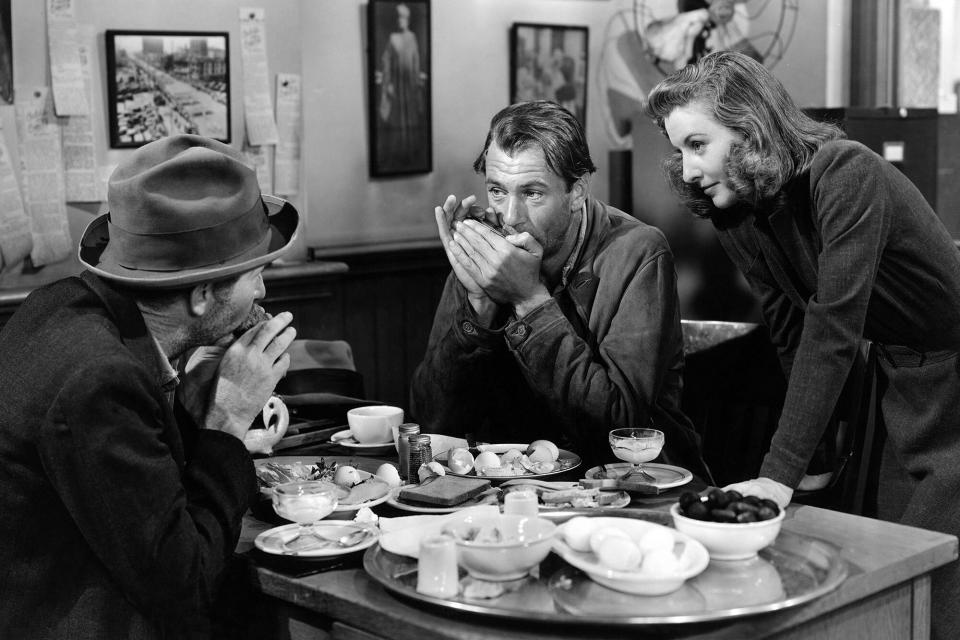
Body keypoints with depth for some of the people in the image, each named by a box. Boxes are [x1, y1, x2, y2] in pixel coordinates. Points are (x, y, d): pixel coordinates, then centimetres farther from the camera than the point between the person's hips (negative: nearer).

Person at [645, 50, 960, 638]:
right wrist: (826, 449, 0)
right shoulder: (734, 213, -3)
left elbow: (835, 326, -32)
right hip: (900, 380, 7)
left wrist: (782, 473, -34)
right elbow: (793, 336, 2)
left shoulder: (846, 175, -26)